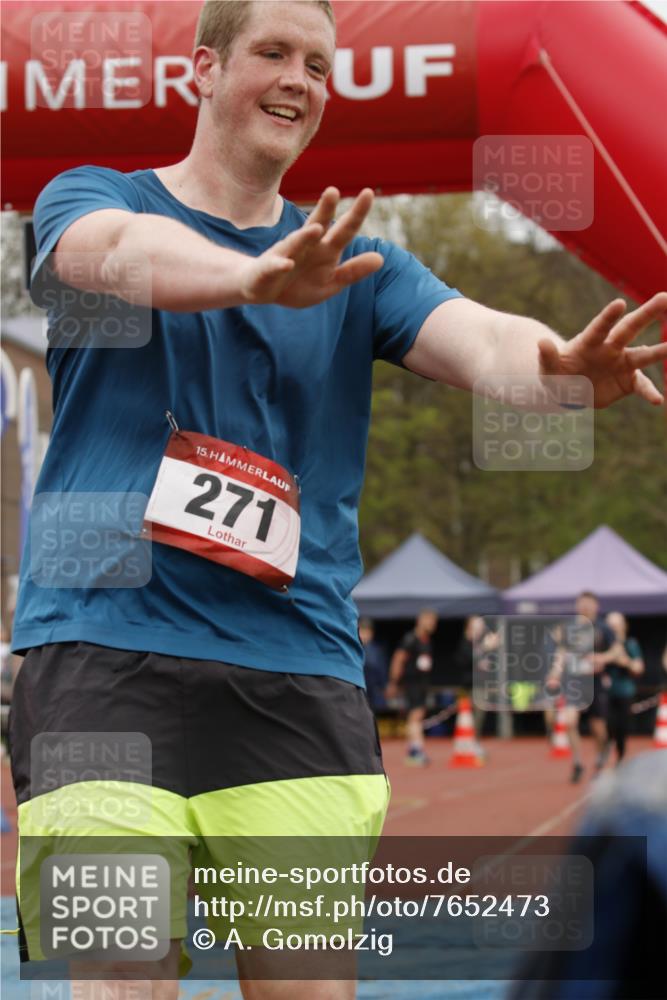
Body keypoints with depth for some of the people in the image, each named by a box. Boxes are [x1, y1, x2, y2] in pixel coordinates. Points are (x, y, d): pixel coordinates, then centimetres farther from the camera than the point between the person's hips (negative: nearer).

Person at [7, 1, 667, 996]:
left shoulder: (355, 265, 17)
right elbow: (129, 253, -18)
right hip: (108, 646, -3)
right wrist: (256, 275, -40)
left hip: (299, 671, 3)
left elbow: (470, 335, -4)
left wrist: (555, 366, -29)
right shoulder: (89, 199, 8)